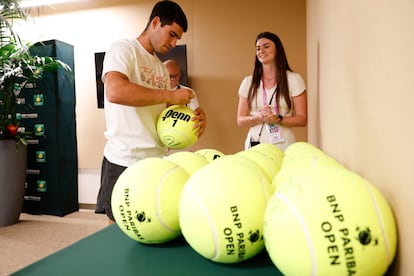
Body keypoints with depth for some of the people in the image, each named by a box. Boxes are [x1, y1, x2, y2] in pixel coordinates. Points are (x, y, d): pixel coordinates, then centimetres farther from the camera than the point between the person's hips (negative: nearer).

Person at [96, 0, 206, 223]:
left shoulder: (162, 68, 18)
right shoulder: (123, 49, -4)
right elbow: (115, 92, -24)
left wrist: (194, 117, -1)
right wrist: (169, 95, -18)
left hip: (157, 161, 7)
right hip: (125, 162, -7)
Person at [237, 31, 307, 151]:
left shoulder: (294, 80, 0)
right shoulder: (248, 82, 5)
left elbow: (302, 119, -1)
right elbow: (240, 121, 4)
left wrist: (277, 119, -18)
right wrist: (259, 117, -15)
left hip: (283, 146, -1)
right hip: (254, 146, 2)